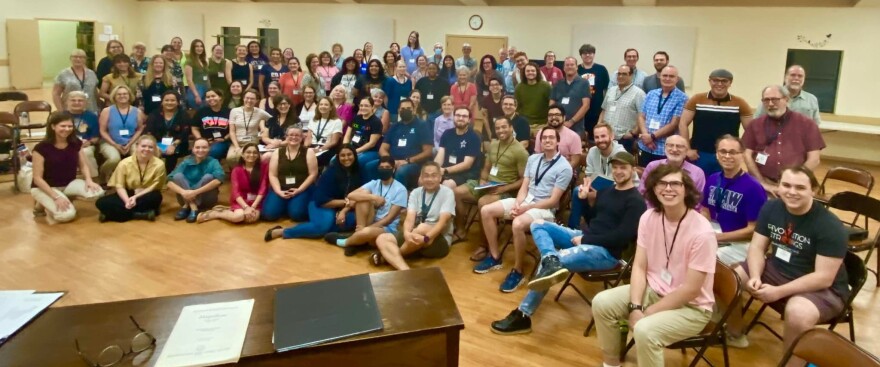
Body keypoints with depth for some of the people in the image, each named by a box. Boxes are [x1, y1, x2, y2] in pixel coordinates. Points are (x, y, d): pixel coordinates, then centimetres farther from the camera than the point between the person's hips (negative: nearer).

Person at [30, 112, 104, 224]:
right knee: (67, 214, -29)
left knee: (97, 192, -24)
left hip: (69, 184, 5)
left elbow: (83, 166, 3)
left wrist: (89, 180, -20)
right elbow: (37, 178, -17)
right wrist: (56, 197, -25)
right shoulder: (41, 148, -19)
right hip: (45, 187, -5)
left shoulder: (76, 143, -6)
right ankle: (43, 205, 5)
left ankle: (67, 199, 4)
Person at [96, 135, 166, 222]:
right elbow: (119, 186, -9)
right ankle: (142, 214, -30)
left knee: (156, 197, -37)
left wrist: (136, 197, -24)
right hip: (127, 195, 2)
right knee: (101, 203, -22)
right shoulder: (125, 163, -9)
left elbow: (154, 187, -12)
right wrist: (127, 200, -29)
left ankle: (122, 213, -24)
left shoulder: (159, 164, -14)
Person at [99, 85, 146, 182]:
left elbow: (139, 130, 7)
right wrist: (115, 145, -11)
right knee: (114, 159, -33)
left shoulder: (137, 112, 7)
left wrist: (130, 144, -7)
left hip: (131, 143, 2)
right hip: (110, 143, -2)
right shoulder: (107, 111, 1)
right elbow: (103, 131, -1)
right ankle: (104, 180, -1)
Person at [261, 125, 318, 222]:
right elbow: (272, 175, 5)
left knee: (297, 214, -28)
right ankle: (285, 206, 13)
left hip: (303, 189, -2)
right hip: (281, 189, 2)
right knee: (269, 214, -20)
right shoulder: (277, 152, 9)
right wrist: (279, 191, -11)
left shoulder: (308, 152, 3)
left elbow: (313, 174, -3)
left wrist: (299, 190, -13)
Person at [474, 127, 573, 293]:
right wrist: (517, 205, -12)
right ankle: (495, 257, 5)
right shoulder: (533, 158, 11)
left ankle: (517, 271, -18)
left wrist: (525, 208, -18)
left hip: (544, 208, -7)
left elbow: (553, 200, -14)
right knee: (486, 211, -6)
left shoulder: (564, 167, -10)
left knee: (518, 224, -37)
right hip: (524, 200, 7)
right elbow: (524, 187, 9)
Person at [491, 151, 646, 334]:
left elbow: (624, 236, -18)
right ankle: (552, 261, -36)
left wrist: (585, 240, -15)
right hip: (584, 237, 9)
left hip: (606, 251, -9)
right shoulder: (606, 191, 17)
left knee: (547, 265, -26)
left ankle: (522, 316, -19)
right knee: (538, 224, -6)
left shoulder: (636, 201, -9)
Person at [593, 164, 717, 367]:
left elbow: (691, 290, -22)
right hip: (654, 290, 6)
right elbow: (639, 267, -4)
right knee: (602, 303, -8)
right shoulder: (649, 218, -7)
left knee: (645, 330, -31)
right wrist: (635, 307, -17)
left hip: (691, 307, -6)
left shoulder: (702, 232, -25)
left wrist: (646, 313, -19)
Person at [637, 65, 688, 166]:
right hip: (645, 148, 4)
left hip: (666, 150, -4)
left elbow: (674, 125, -10)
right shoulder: (651, 94, 10)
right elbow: (641, 117, 7)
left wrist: (652, 136, -14)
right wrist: (645, 135, -10)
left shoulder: (682, 98, -4)